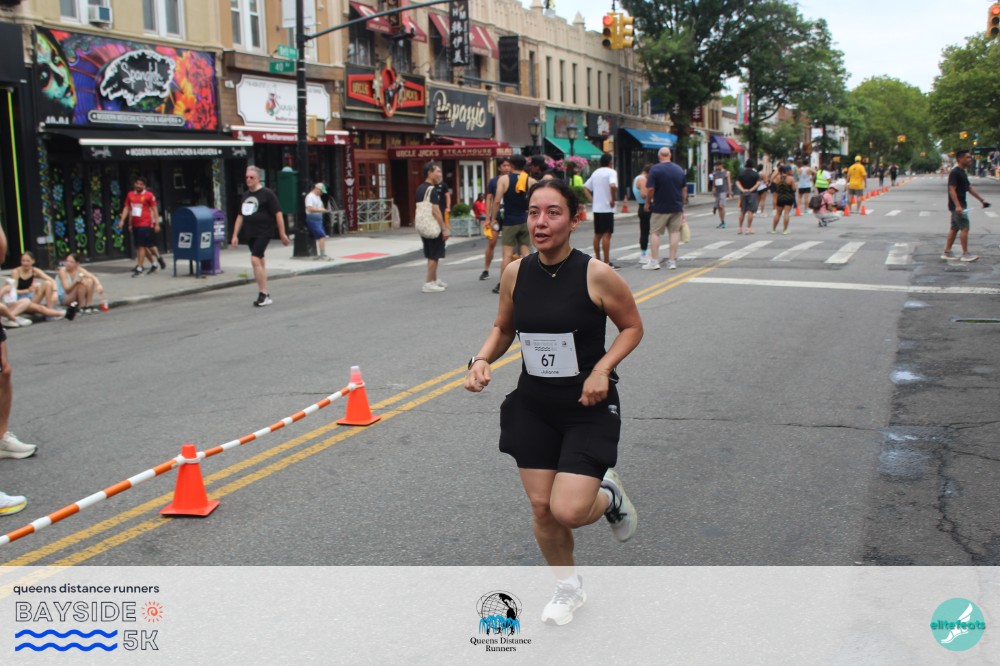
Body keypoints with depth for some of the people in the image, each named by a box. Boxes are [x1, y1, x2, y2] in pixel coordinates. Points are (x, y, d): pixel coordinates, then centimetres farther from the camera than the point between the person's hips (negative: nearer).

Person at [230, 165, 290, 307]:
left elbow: (278, 214, -8)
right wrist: (235, 235, 15)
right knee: (260, 262, 11)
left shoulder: (267, 194, -7)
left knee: (255, 260, -18)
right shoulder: (246, 195, 14)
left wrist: (282, 234, -10)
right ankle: (266, 295, 18)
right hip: (251, 233, 7)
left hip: (264, 232, -7)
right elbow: (240, 216, 19)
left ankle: (262, 293, -11)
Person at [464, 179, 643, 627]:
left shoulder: (596, 275, -16)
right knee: (541, 507, 8)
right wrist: (482, 359, -6)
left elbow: (632, 326, -3)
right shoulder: (515, 274, -4)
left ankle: (609, 495, 24)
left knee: (568, 511, -14)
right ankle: (568, 588, 35)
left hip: (588, 408, -4)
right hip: (533, 406, 4)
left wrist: (602, 369, -17)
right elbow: (503, 328, 12)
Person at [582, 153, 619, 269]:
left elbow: (585, 188, 14)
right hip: (607, 208, -7)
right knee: (606, 235, -5)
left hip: (596, 208, 7)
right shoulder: (611, 172, -9)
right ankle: (607, 262, -5)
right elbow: (613, 186, -28)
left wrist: (592, 200, 9)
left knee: (597, 235, 13)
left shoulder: (595, 172, 13)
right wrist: (613, 199, -16)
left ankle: (597, 260, 18)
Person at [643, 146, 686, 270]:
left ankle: (654, 261, 1)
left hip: (660, 208, -4)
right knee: (674, 232, 7)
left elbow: (650, 189, -15)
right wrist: (682, 206, 19)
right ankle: (672, 261, 8)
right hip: (676, 207, 4)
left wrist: (648, 202, 0)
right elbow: (684, 190, 11)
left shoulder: (655, 169, -10)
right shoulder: (679, 170, 6)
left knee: (655, 233, 3)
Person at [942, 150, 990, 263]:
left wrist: (981, 200, 22)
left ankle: (947, 252, 14)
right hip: (957, 206, -10)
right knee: (965, 228, -9)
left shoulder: (962, 173, 15)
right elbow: (952, 190, -22)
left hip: (961, 205, 10)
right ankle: (965, 254, -6)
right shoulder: (955, 173, -15)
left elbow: (969, 188, 22)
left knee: (954, 228, 11)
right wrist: (957, 206, -30)